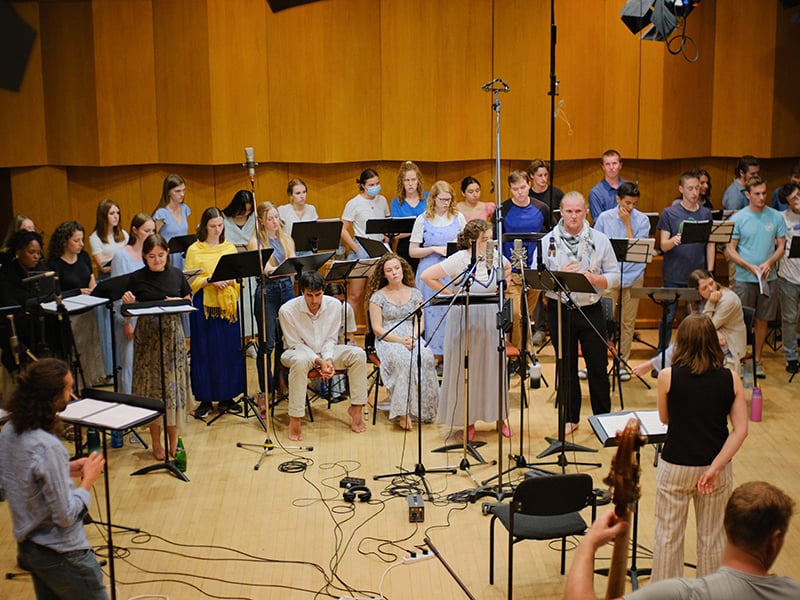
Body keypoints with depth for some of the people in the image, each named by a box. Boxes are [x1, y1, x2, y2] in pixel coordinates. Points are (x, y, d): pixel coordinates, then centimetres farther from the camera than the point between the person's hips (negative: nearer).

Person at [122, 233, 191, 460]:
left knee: (174, 385, 4)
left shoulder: (176, 275, 5)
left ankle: (173, 440, 16)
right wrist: (127, 303, -18)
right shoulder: (136, 278, -1)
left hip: (172, 334, 2)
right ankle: (155, 442, 14)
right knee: (151, 387, 2)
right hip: (147, 336, -1)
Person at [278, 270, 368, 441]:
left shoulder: (334, 305, -12)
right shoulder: (287, 310, -21)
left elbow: (330, 339, -1)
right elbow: (295, 344, -13)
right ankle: (294, 420, -34)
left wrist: (328, 360, -20)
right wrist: (318, 361, -24)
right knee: (300, 361, -41)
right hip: (299, 351, -4)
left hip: (325, 351, 4)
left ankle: (356, 408, -11)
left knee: (358, 354, -22)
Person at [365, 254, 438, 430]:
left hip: (413, 338, 3)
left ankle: (423, 409, -26)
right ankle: (403, 412, -35)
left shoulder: (415, 293, 14)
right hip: (387, 341, -3)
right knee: (403, 360, -37)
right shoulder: (378, 296, 4)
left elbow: (420, 323, 9)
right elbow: (377, 329, -2)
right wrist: (400, 340, -15)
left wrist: (413, 337, -14)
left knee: (426, 358, -32)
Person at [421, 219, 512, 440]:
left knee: (493, 367, 10)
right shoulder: (459, 260, -15)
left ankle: (499, 417, 23)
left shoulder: (496, 257, 0)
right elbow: (427, 276, -17)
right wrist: (451, 293, -13)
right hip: (464, 319, -4)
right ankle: (468, 420, 15)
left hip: (490, 318, 4)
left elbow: (508, 268, 24)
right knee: (465, 369, 3)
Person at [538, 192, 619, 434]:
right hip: (559, 310, 0)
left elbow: (614, 276, 1)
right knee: (566, 366, 10)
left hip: (591, 310, 0)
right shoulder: (548, 241, -1)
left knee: (598, 366, 5)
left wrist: (593, 278, -17)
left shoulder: (600, 240, 1)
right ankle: (570, 417, 23)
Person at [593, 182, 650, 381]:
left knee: (628, 321, 6)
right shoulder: (605, 218, 1)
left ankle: (622, 362, 17)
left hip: (633, 276, 1)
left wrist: (627, 223, -13)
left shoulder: (642, 220, -1)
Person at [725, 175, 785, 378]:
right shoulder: (737, 219, -3)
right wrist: (750, 267, -17)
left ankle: (757, 360, 22)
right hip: (744, 279, -2)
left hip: (769, 278, 2)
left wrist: (769, 263, -14)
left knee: (762, 320, 10)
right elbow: (730, 250, -4)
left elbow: (781, 246, 5)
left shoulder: (776, 217, 3)